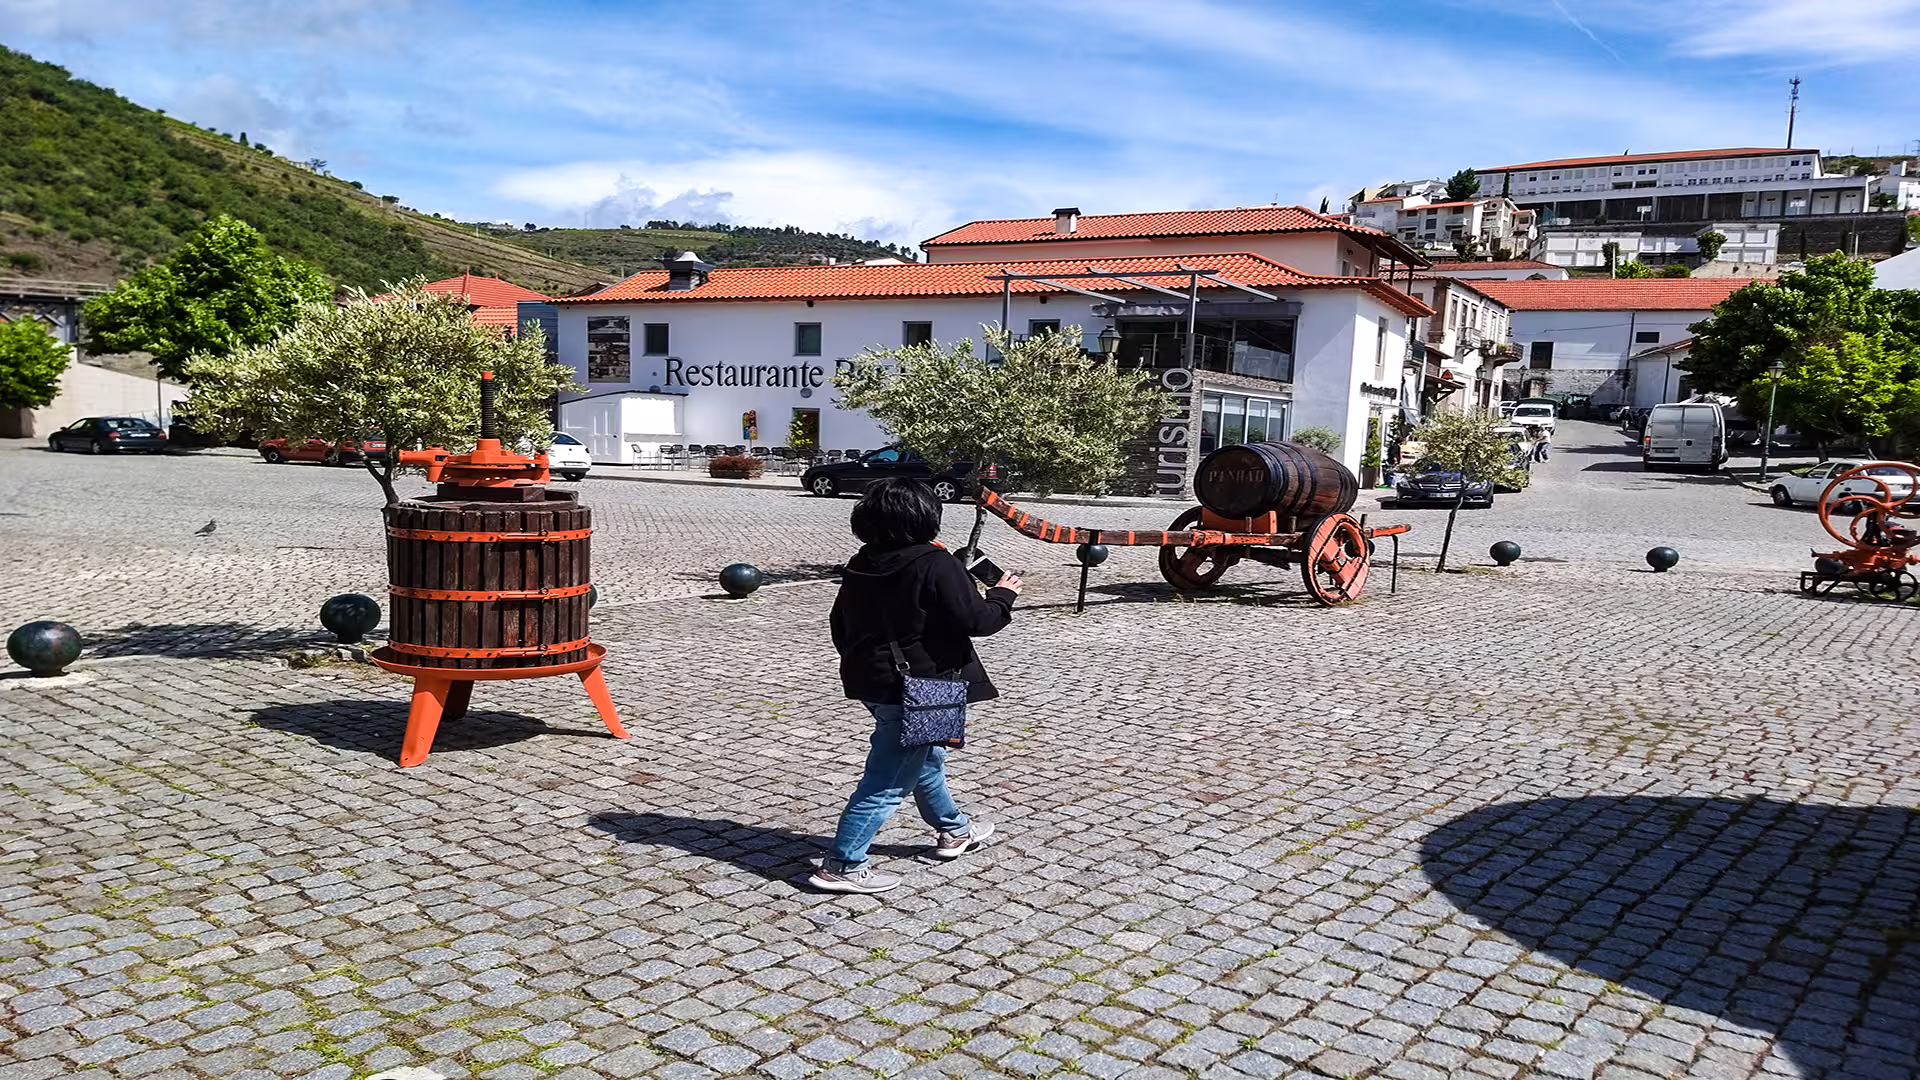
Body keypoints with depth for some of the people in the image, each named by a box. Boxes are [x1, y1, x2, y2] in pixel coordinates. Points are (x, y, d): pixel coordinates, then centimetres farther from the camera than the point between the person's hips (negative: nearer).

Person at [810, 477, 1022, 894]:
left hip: (870, 682, 9)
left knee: (927, 757, 27)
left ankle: (953, 830, 46)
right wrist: (1002, 596, 1)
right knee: (888, 781, -3)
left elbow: (839, 624, 15)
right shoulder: (935, 565, -18)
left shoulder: (860, 564, 6)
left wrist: (859, 664, 30)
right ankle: (842, 866, -1)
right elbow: (976, 620, -18)